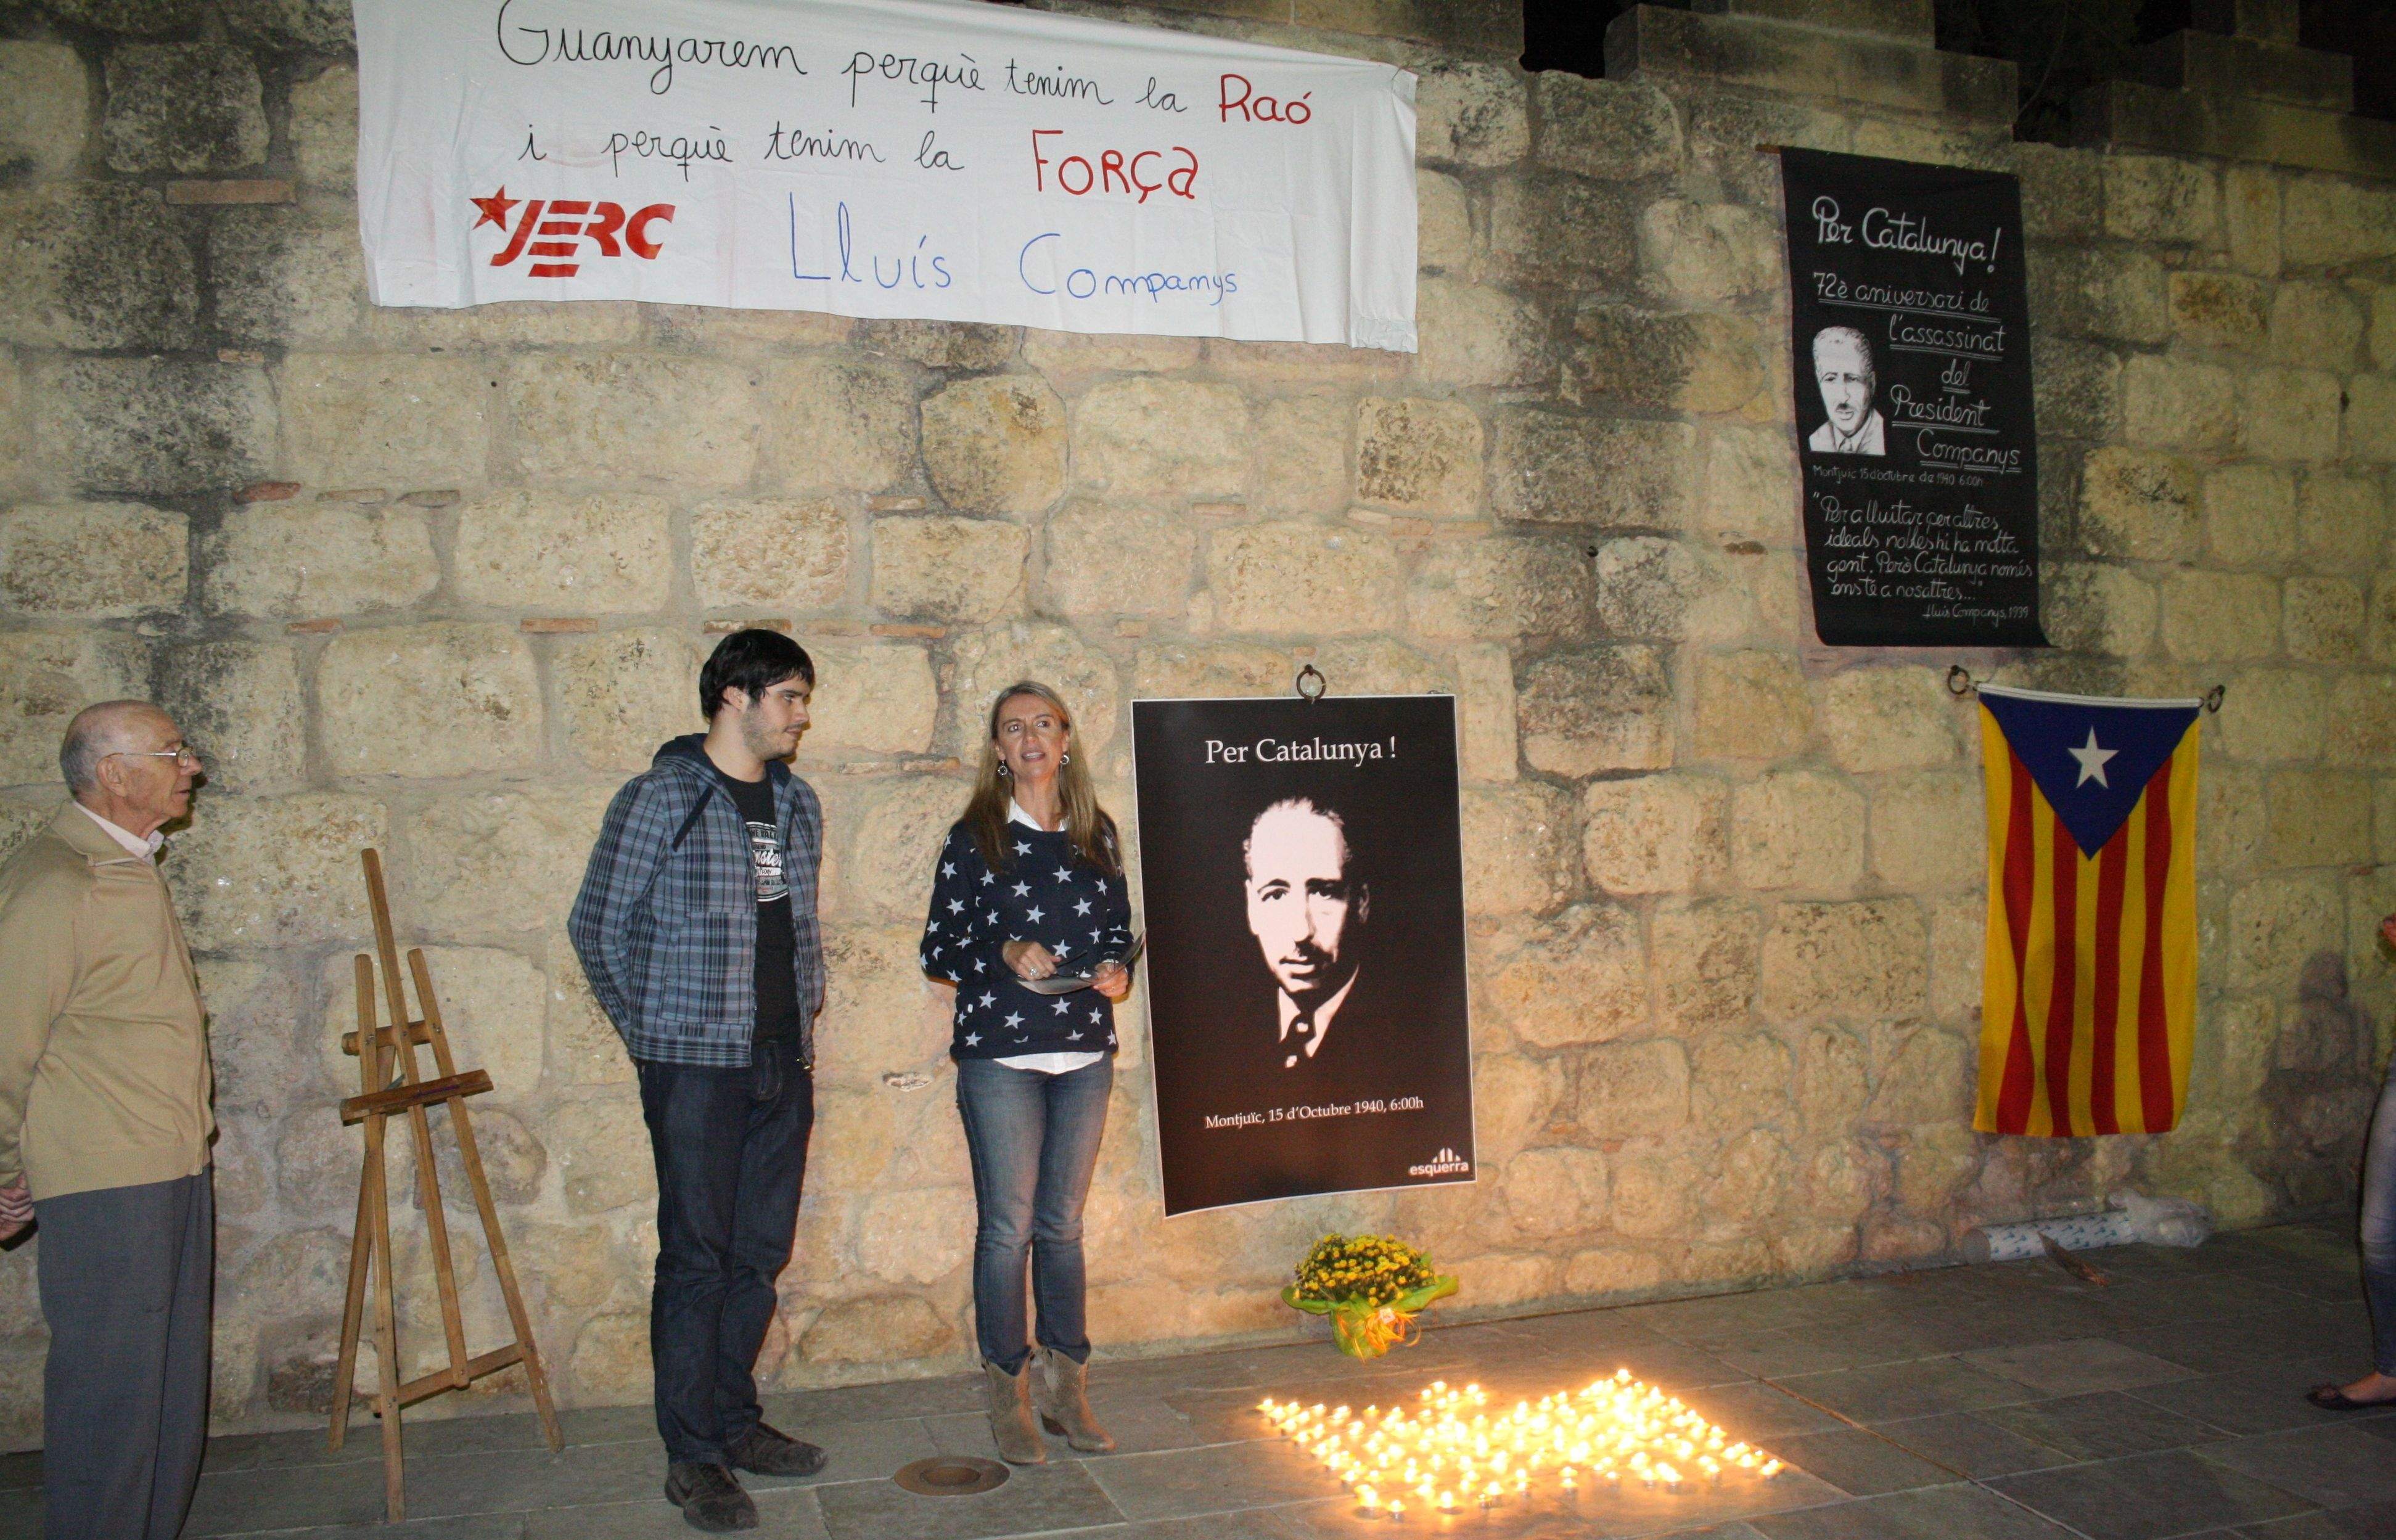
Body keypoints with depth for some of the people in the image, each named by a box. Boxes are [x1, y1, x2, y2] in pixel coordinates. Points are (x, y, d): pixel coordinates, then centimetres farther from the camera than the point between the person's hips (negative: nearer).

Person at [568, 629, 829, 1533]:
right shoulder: (659, 800, -9)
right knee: (698, 1258, 1)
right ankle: (694, 1457, 13)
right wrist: (652, 1034, 1)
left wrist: (804, 1016, 13)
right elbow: (595, 927, -3)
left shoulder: (798, 804, 11)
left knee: (761, 1252, 12)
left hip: (784, 1063, 6)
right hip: (696, 1065, -6)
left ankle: (734, 1421, 28)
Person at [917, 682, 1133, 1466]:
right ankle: (1008, 1394, 14)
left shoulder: (1097, 834, 10)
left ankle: (1065, 1386, 23)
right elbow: (938, 949, -1)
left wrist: (1116, 969, -3)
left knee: (1063, 1224, 11)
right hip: (1000, 1055, -3)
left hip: (1085, 1054, 3)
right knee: (1007, 1227, 0)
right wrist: (1004, 954, -18)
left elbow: (1119, 930, 18)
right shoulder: (975, 837, -1)